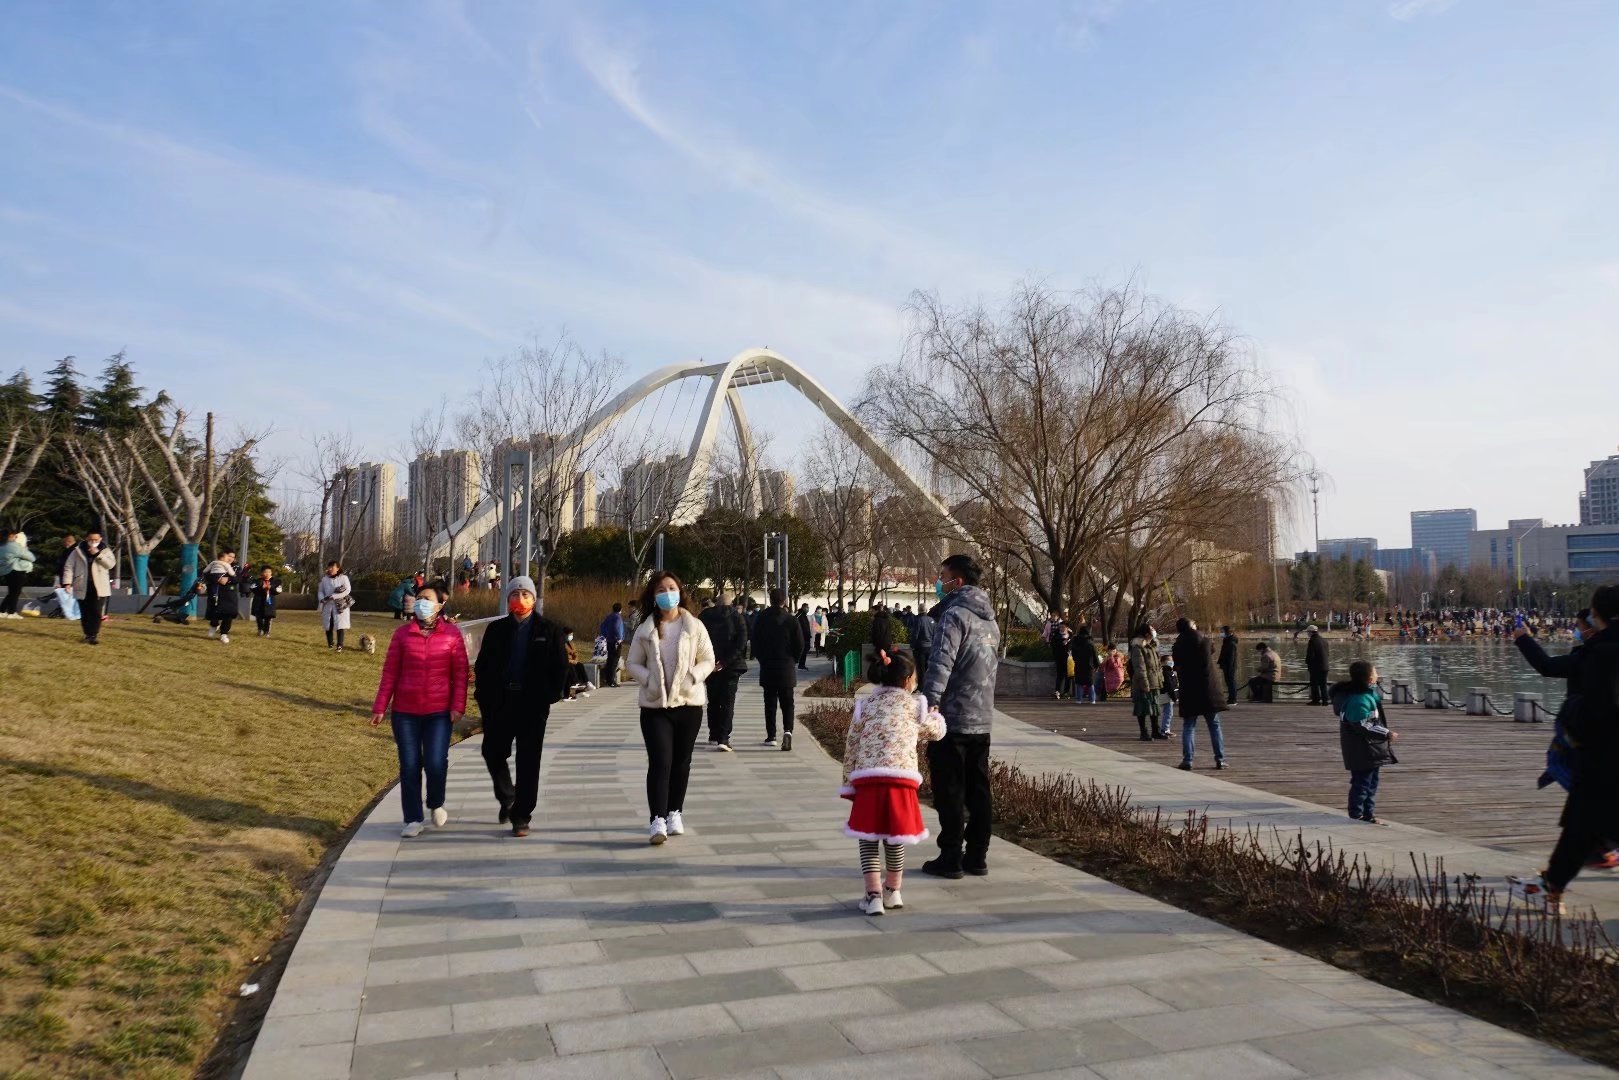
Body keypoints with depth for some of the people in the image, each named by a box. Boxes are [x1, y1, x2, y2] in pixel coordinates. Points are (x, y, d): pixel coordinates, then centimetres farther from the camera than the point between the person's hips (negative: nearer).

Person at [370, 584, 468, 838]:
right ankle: (413, 819, 18)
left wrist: (458, 706, -9)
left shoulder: (452, 634, -2)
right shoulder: (402, 634, 1)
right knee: (409, 766, 5)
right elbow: (390, 672, 3)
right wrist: (380, 707, 0)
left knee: (435, 763, -7)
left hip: (439, 712, -1)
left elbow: (460, 673, -2)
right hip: (405, 711, 2)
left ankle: (436, 805, 23)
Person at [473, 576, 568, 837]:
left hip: (533, 705, -2)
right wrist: (483, 697, -1)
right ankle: (507, 799, 34)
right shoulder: (496, 629, 7)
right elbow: (482, 665, 8)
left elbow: (560, 667, 0)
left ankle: (521, 817, 11)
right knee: (492, 754, 9)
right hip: (500, 703, 3)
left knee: (528, 762, 2)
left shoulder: (549, 630, 1)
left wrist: (549, 696, -7)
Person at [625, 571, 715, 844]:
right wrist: (649, 679, -12)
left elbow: (708, 660, 3)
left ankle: (674, 813, 25)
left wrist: (691, 678, -14)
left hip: (689, 703, 1)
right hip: (654, 705, -1)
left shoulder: (694, 626, 0)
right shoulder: (645, 630, 1)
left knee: (681, 761, 11)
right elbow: (633, 663, 6)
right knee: (660, 761, -10)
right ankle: (657, 820, -10)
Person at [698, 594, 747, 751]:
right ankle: (723, 739, -11)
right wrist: (725, 662, -14)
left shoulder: (704, 616, 3)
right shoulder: (737, 616, -5)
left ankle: (714, 735, 26)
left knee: (713, 701, 18)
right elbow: (741, 643, -13)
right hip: (730, 667, -3)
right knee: (728, 703, -1)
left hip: (710, 665, 3)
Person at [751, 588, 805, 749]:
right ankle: (787, 731, -16)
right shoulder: (791, 620, -5)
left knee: (770, 703, 9)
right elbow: (800, 645, -3)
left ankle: (771, 736, 11)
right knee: (787, 703, 4)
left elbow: (755, 645, 1)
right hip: (787, 669, -1)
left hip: (767, 668, 1)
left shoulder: (760, 620, -3)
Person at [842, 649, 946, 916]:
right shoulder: (914, 704, 10)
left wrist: (849, 784, 19)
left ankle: (874, 895, 7)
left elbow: (851, 747, 13)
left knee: (868, 837, 11)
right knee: (894, 837, 16)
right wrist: (935, 715, 47)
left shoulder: (865, 705, 14)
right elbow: (936, 732, 25)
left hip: (867, 778, 1)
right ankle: (892, 891, 31)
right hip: (902, 777, 0)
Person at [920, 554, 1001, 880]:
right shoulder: (989, 617, 15)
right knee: (978, 790, 12)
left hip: (952, 718, -8)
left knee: (949, 792, 1)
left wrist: (930, 702, -33)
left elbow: (941, 661, -27)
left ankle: (951, 859, 6)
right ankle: (977, 857, 18)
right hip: (982, 719, 8)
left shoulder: (955, 614, -14)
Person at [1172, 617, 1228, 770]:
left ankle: (1187, 760, -3)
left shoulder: (1178, 646, -4)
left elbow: (1177, 667, 0)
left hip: (1188, 690, -1)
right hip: (1209, 689, 1)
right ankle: (1220, 759, 9)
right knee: (1214, 725, 10)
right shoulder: (1205, 639, -1)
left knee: (1188, 726, 4)